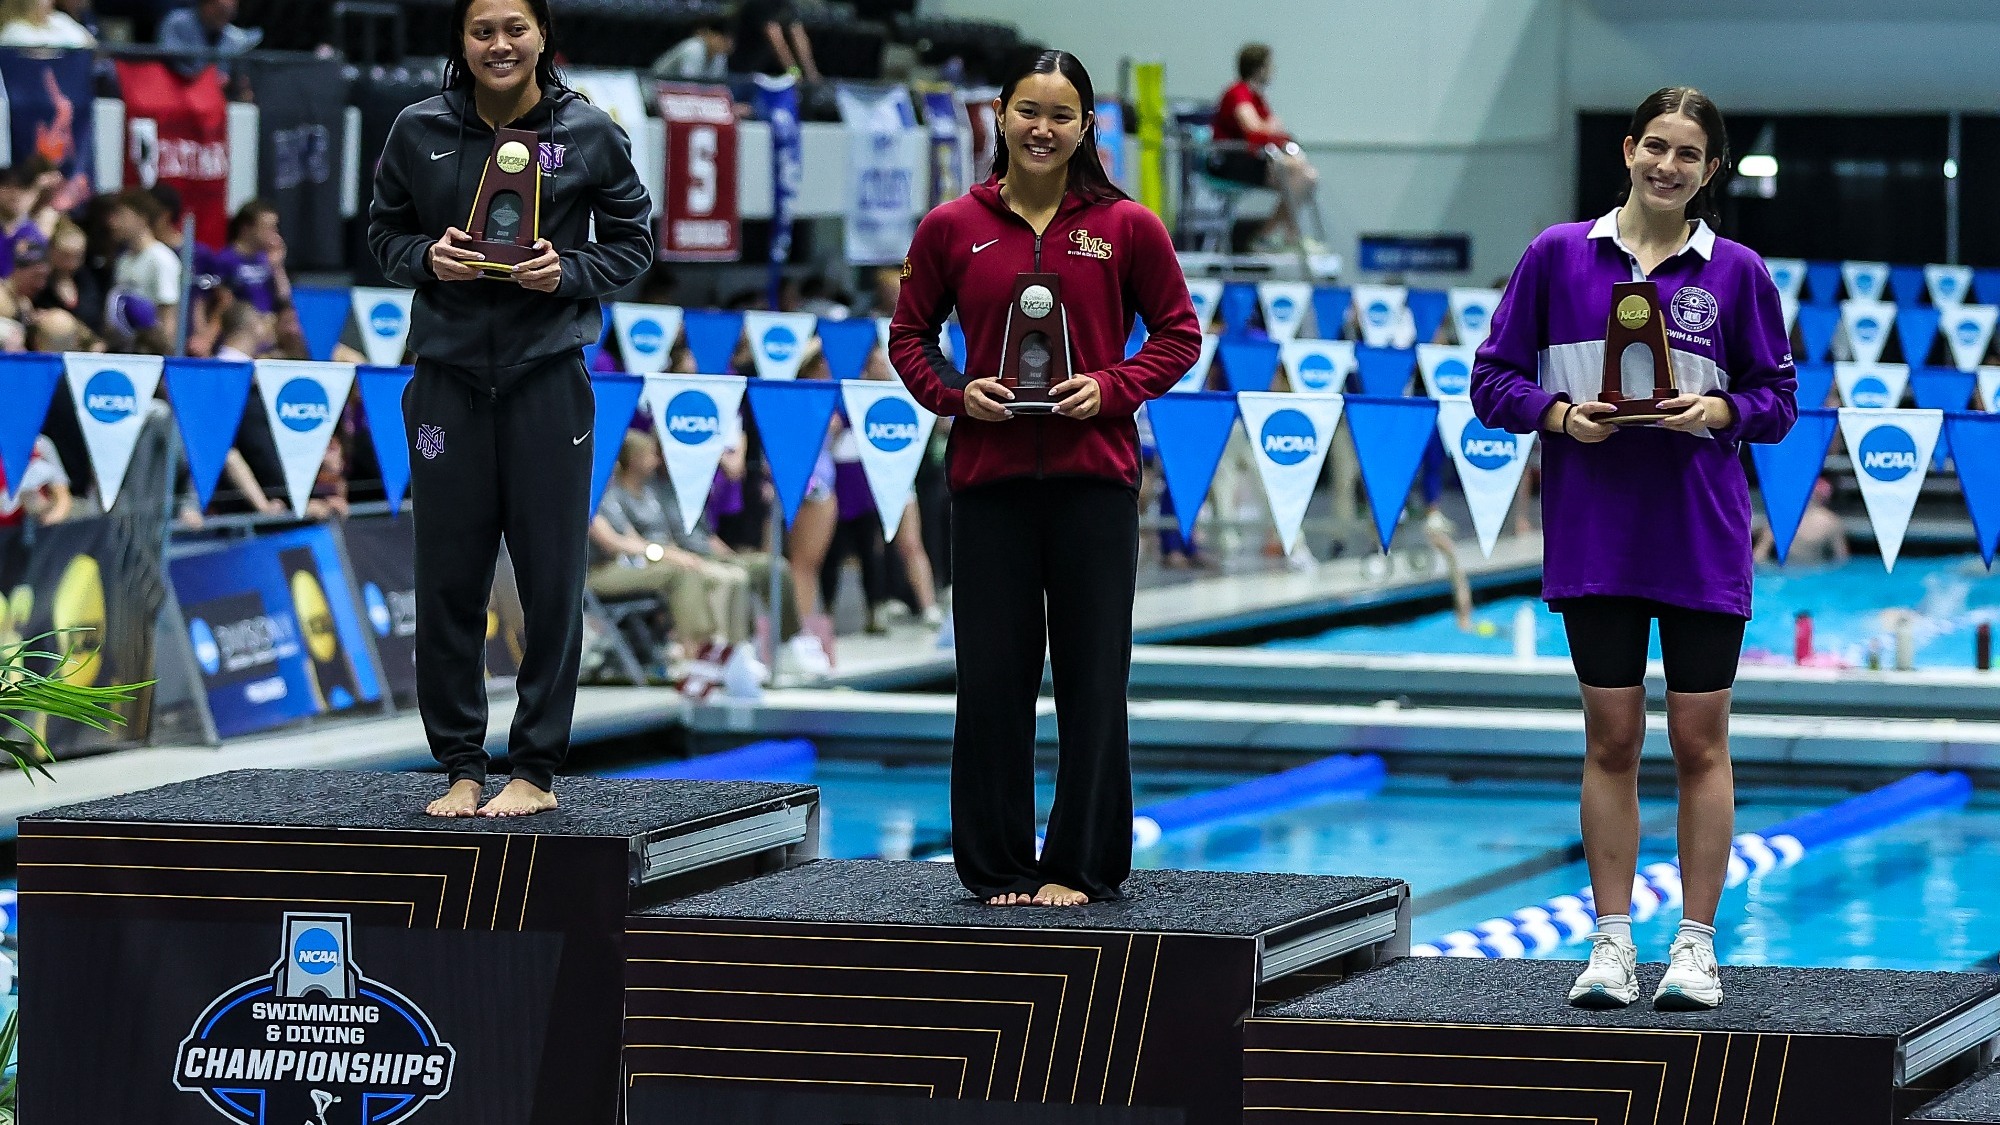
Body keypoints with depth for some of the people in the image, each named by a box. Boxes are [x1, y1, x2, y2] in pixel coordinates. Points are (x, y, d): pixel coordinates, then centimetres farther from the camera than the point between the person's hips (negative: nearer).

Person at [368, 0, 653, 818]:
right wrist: (426, 259, -8)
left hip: (547, 374, -1)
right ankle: (460, 767, 13)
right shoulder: (418, 133, 3)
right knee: (446, 580, 3)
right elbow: (384, 232, 12)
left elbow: (632, 242, 6)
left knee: (551, 579, 0)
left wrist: (569, 271, -12)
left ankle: (537, 770, 9)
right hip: (448, 373, 1)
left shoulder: (590, 135, 0)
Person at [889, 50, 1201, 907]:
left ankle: (1078, 867, 13)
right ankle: (996, 866, 15)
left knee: (1092, 679, 2)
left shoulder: (1127, 228, 1)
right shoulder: (952, 228, 4)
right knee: (991, 680, 4)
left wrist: (1112, 386, -9)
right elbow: (908, 336, 13)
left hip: (1094, 477, -1)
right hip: (989, 478, 1)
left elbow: (1178, 336, 7)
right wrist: (954, 393, -5)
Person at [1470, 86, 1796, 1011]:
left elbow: (1778, 400, 7)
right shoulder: (1559, 256, 3)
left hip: (1702, 536, 0)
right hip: (1594, 533, 0)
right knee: (1611, 736, 4)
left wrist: (1717, 411, -12)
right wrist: (1560, 413, -12)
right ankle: (1611, 943, 10)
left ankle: (1696, 946, 9)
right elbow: (1494, 379, 5)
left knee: (1700, 739, 2)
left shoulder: (1738, 273, 3)